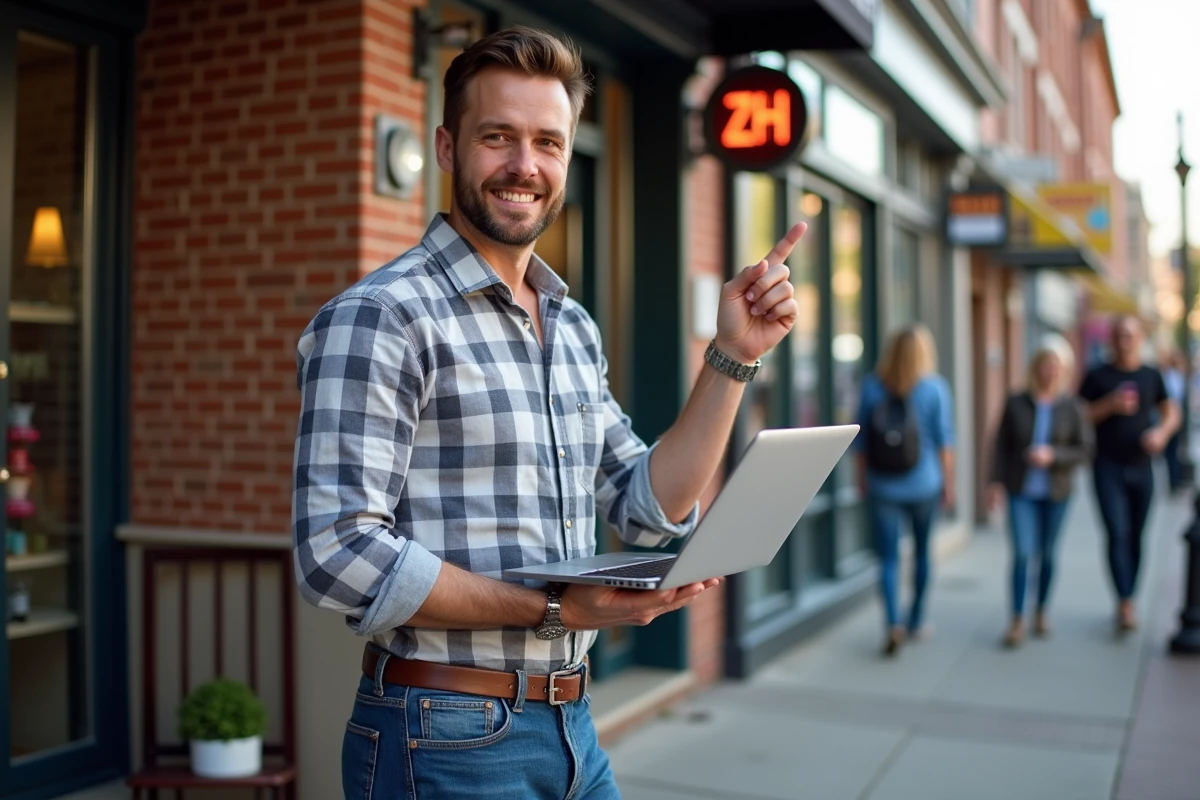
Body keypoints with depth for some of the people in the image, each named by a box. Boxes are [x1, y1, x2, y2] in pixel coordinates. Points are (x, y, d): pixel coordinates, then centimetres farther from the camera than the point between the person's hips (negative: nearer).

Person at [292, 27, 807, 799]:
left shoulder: (575, 329, 10)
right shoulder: (379, 316, -14)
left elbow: (651, 510, 10)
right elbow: (339, 554, -21)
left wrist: (733, 357, 3)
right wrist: (553, 607, -21)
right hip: (447, 737, -7)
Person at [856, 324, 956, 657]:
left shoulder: (872, 386, -2)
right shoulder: (935, 387, -6)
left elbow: (861, 438, 2)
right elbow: (944, 439, -5)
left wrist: (862, 478, 12)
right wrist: (949, 482, 3)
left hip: (882, 488, 0)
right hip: (924, 485, 0)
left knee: (888, 557, 2)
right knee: (922, 551, 17)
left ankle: (894, 624, -12)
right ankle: (916, 620, 27)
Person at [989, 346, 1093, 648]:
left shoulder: (1071, 408, -3)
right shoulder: (1016, 404, -3)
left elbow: (1085, 449, -3)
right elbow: (1001, 445, 1)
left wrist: (1052, 456, -18)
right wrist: (997, 482, -4)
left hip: (1056, 492, 1)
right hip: (1022, 490, -1)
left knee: (1047, 553, 11)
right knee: (1023, 552, -9)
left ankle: (1041, 612, 29)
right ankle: (1017, 622, -3)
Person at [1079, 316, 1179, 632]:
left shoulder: (1151, 376, 8)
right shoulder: (1097, 376, -1)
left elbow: (1172, 412, 14)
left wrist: (1161, 431, -7)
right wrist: (1111, 405, -16)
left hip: (1141, 467, 3)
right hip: (1108, 467, -3)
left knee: (1135, 538, 8)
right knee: (1118, 534, -13)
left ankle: (1126, 603, 21)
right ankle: (1126, 605, -17)